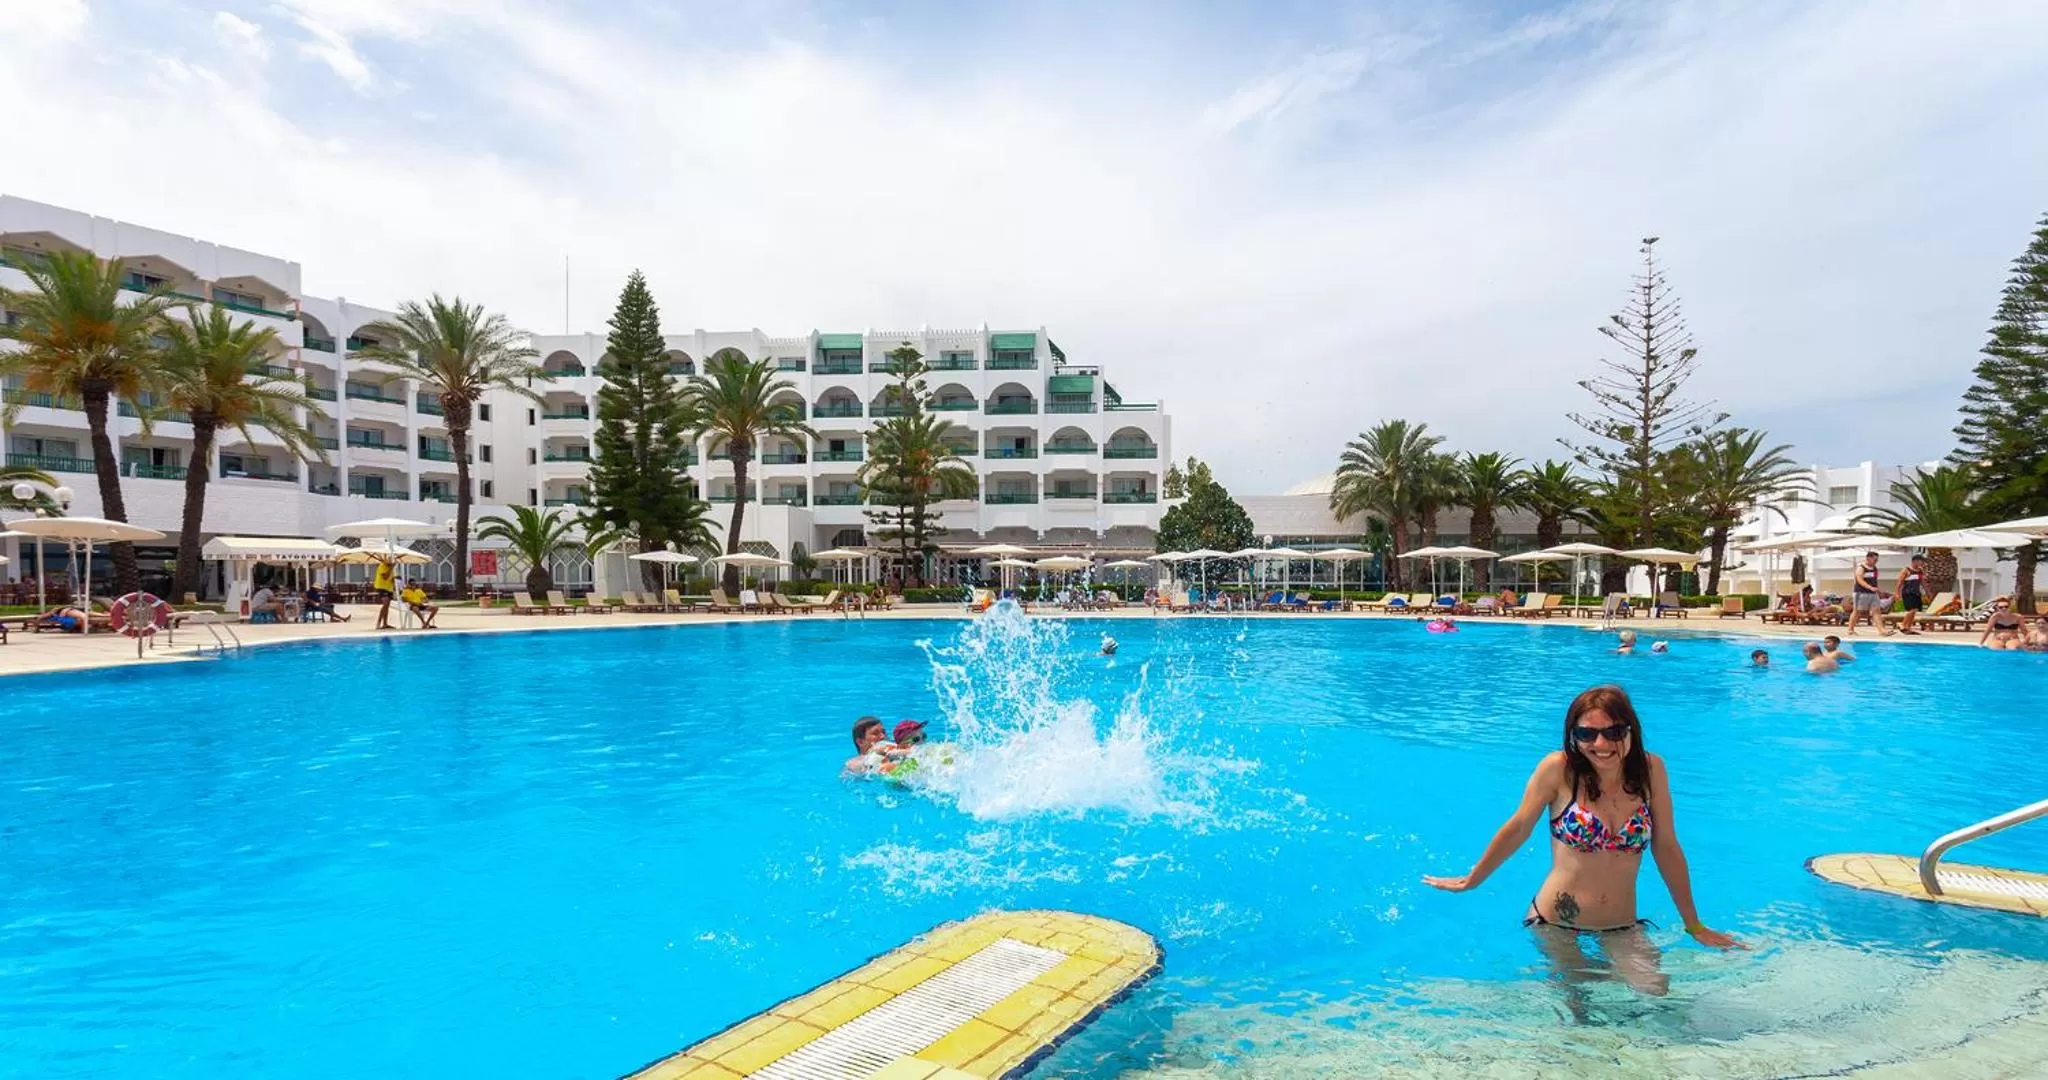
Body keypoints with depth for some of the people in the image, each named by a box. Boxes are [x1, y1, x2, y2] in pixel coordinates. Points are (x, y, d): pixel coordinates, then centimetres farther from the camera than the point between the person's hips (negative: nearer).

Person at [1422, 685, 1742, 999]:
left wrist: (1694, 926, 10)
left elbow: (1667, 848, 4)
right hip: (1553, 924, -2)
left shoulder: (1650, 770, -6)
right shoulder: (1558, 768, -15)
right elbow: (1517, 829, -2)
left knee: (1655, 991, -19)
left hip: (1622, 928, 2)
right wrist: (1471, 881, 8)